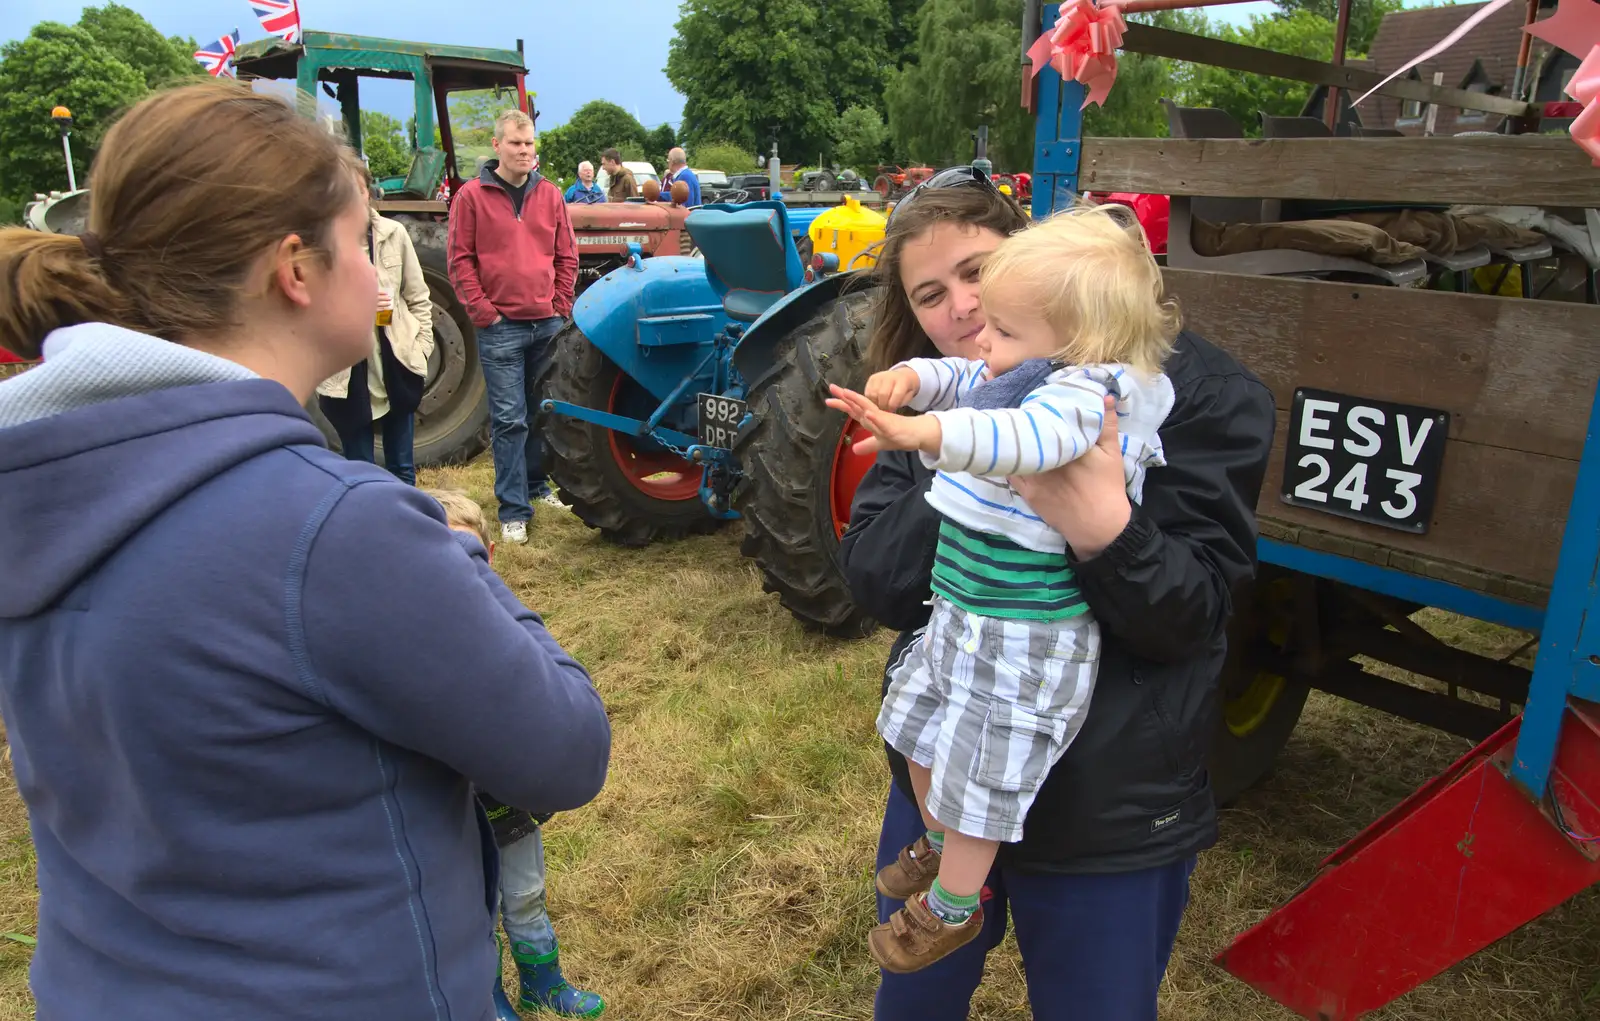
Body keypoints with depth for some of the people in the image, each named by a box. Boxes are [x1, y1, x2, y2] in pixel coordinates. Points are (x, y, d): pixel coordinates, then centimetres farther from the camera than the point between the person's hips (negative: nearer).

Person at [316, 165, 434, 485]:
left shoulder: (393, 233, 2)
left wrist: (422, 344, 3)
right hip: (345, 371, -2)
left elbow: (418, 296, 10)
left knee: (402, 468, 14)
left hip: (397, 362, 3)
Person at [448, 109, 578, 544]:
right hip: (501, 327, -4)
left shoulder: (549, 195, 8)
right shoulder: (472, 196, -1)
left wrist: (561, 307, 3)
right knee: (508, 419, -3)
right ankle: (513, 511, 3)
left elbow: (567, 257, 12)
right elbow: (460, 261, -3)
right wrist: (483, 312, -9)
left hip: (548, 324, 4)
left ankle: (537, 484, 31)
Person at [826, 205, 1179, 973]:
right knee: (919, 729, 27)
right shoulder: (1020, 375, 2)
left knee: (975, 774, 8)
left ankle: (953, 909, 36)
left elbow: (1032, 434, -46)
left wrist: (920, 433, -59)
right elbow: (960, 379, 18)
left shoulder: (1089, 392, -25)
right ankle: (940, 847, 54)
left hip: (1027, 639, -10)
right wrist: (911, 377, -5)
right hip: (959, 612, 10)